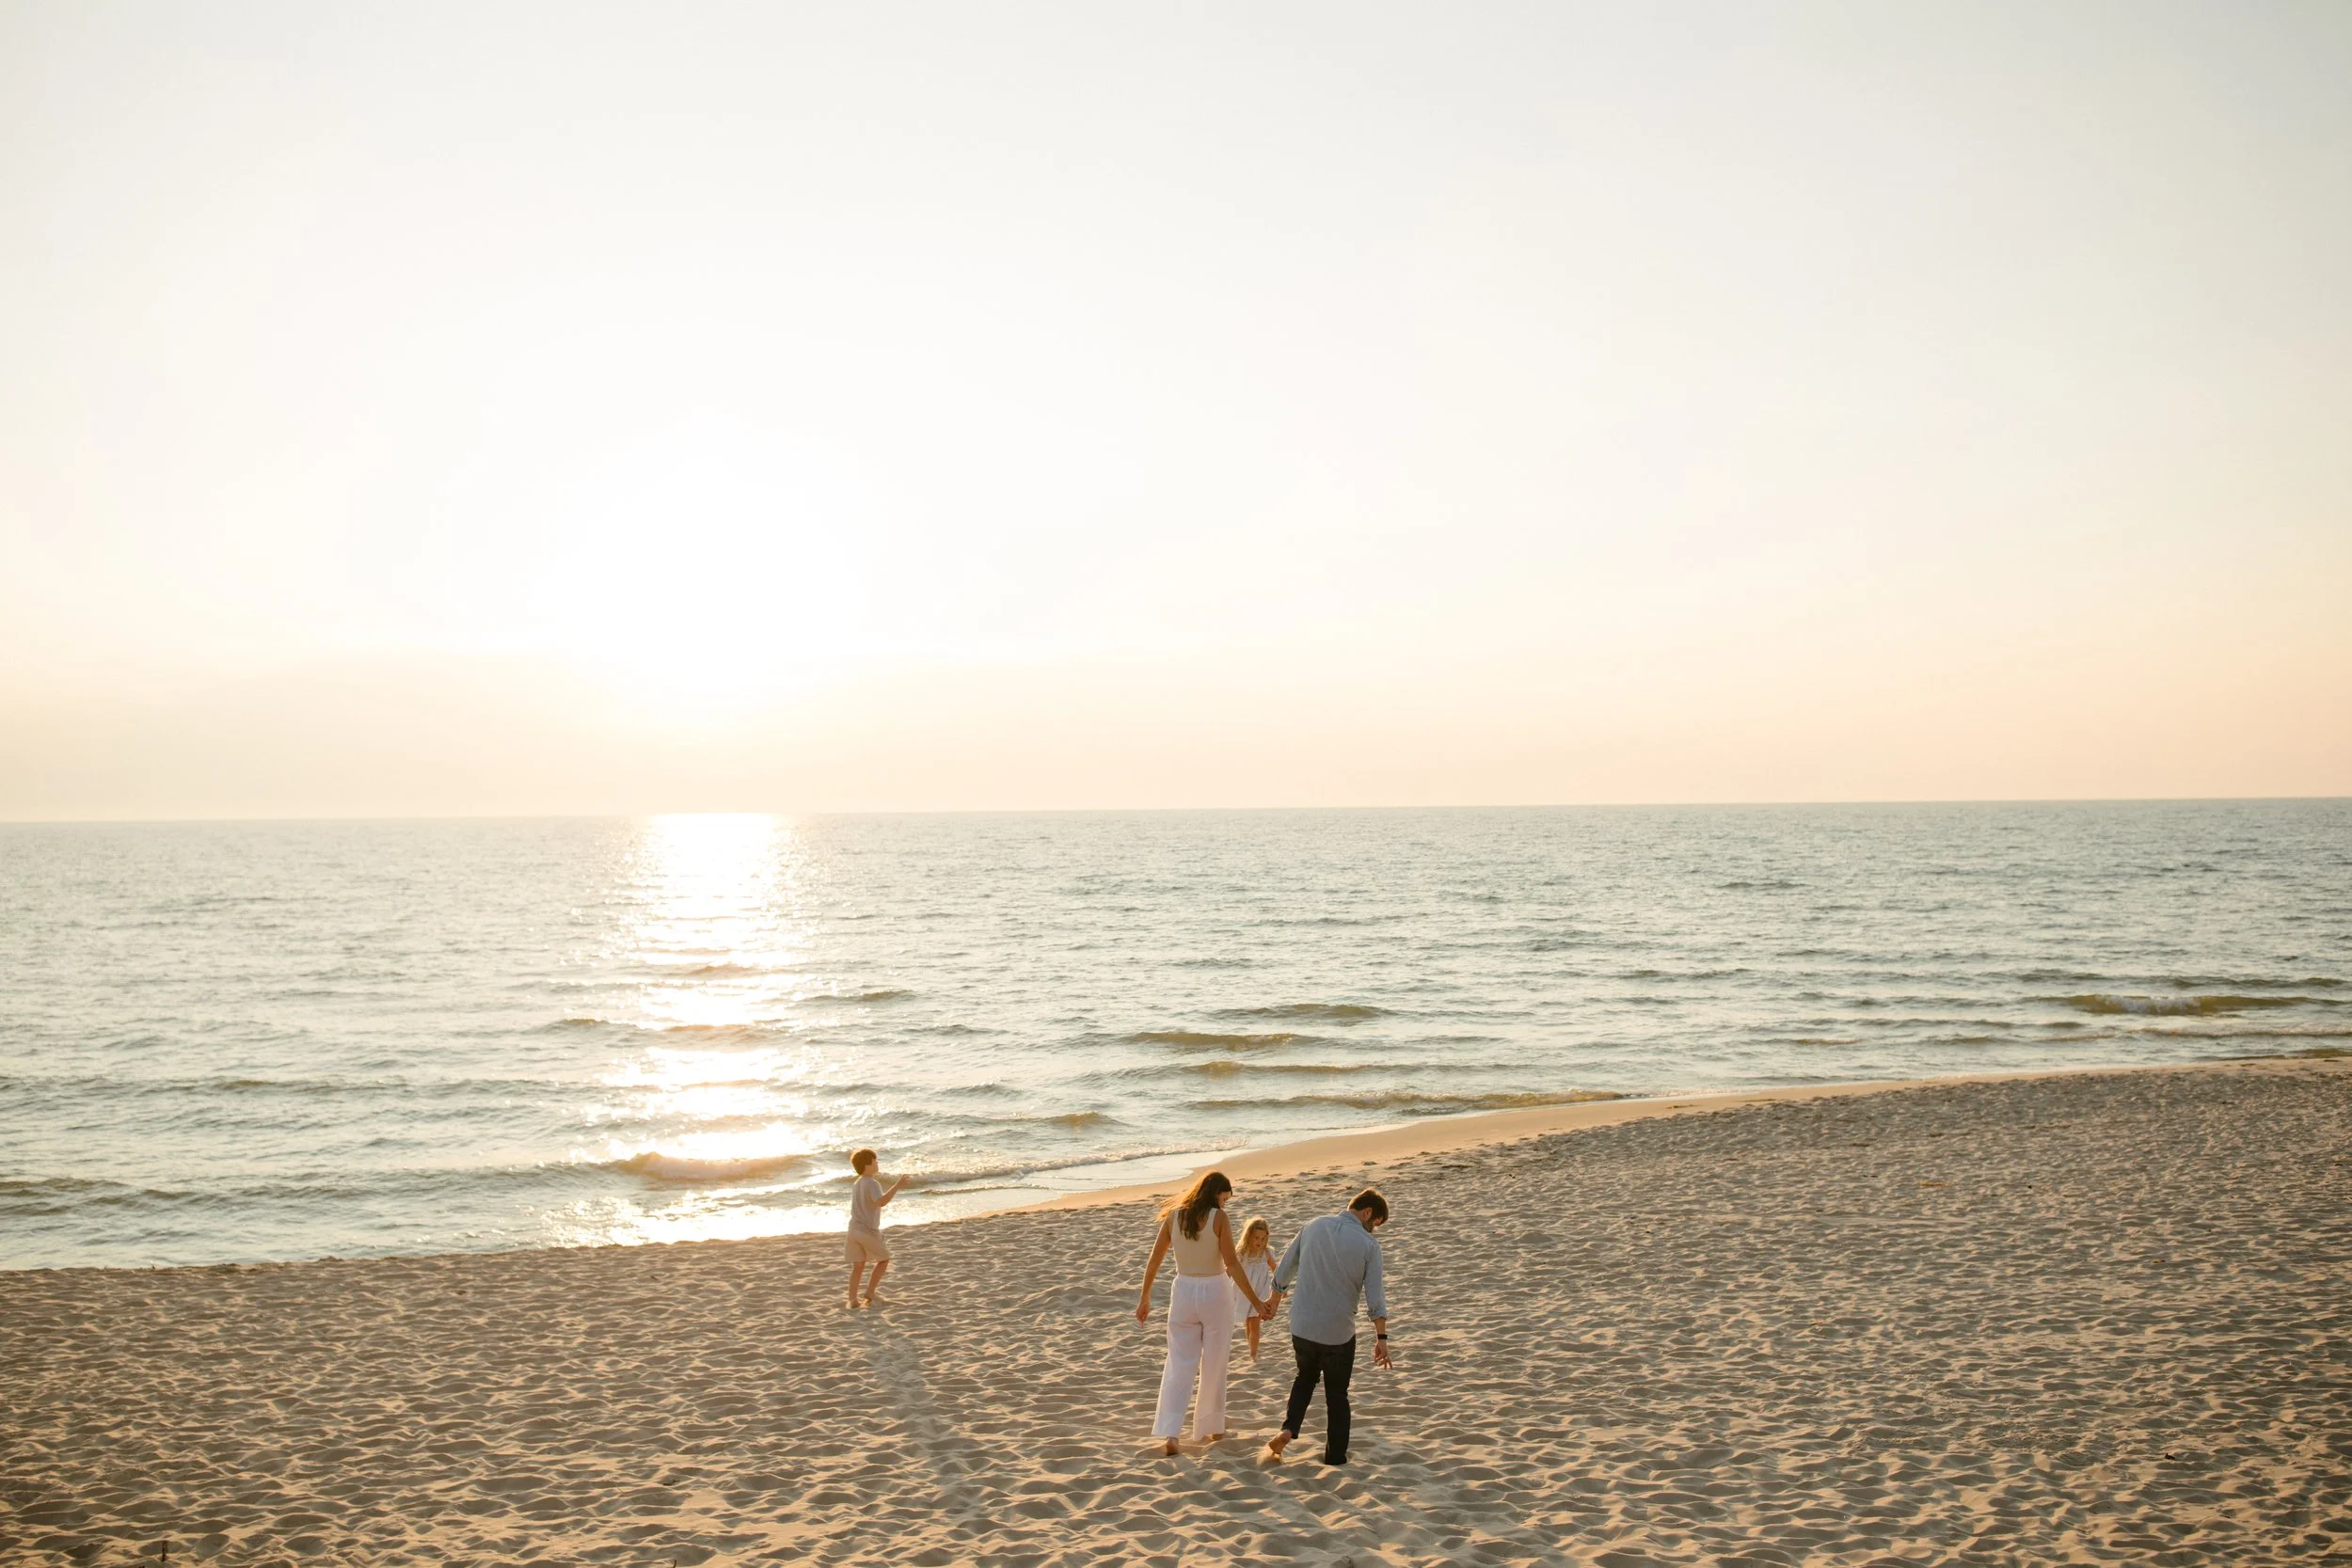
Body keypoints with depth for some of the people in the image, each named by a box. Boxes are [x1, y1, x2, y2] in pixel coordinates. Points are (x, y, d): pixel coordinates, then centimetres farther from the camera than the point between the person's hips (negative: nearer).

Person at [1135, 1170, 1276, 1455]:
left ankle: (1169, 1434, -9)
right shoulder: (1219, 1218, -11)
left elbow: (1154, 1261, 3)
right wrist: (1256, 1302, -9)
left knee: (1179, 1365, 4)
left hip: (1183, 1293, 2)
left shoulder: (1173, 1216, -1)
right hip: (1214, 1293, -2)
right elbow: (1232, 1265, -15)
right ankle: (1211, 1427, 25)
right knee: (1213, 1366, 14)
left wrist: (1144, 1298, 14)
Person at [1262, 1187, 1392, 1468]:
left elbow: (1282, 1271, 7)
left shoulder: (1312, 1227, -1)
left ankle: (1288, 1430, 6)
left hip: (1302, 1327, 3)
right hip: (1338, 1333, -3)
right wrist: (1381, 1337, -2)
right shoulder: (1368, 1245, -11)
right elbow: (1375, 1298, -12)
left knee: (1306, 1376, 27)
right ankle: (1335, 1458, 19)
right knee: (1337, 1395, 15)